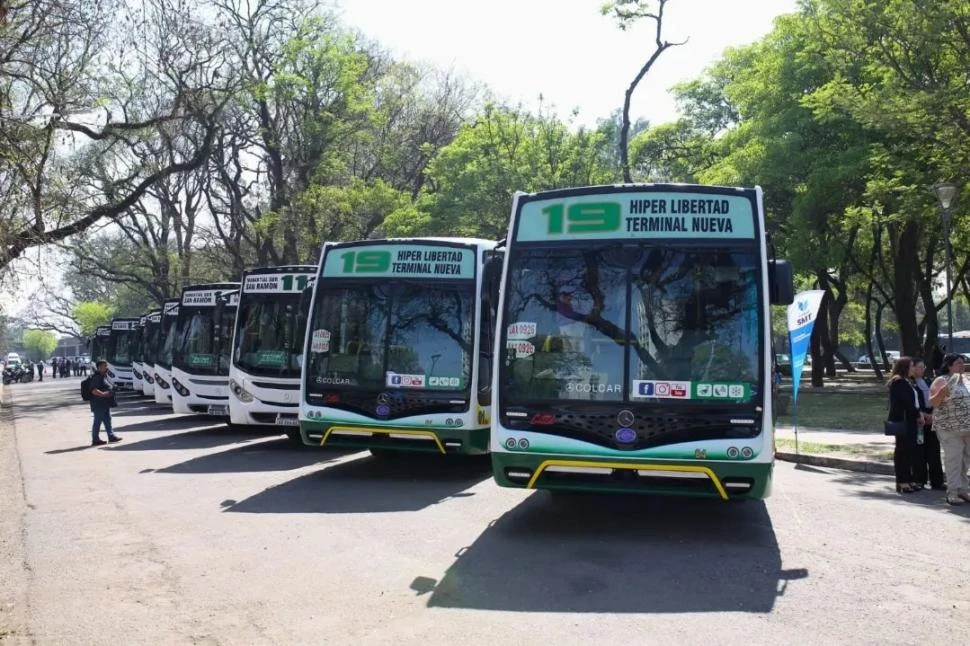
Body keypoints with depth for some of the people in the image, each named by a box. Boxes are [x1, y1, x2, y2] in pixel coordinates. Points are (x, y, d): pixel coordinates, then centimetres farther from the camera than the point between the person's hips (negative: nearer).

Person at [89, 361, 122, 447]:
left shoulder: (102, 377, 17)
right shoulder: (96, 377, -17)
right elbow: (94, 391, -27)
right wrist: (103, 394, -37)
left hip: (105, 404, 11)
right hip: (99, 404, -11)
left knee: (107, 420, 14)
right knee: (98, 422, -3)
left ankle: (111, 436, 20)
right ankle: (95, 440, 3)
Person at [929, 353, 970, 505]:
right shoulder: (941, 381, -7)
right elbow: (933, 403, -13)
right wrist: (942, 391, -28)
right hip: (950, 428, -7)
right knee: (953, 460, -6)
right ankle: (953, 493, -2)